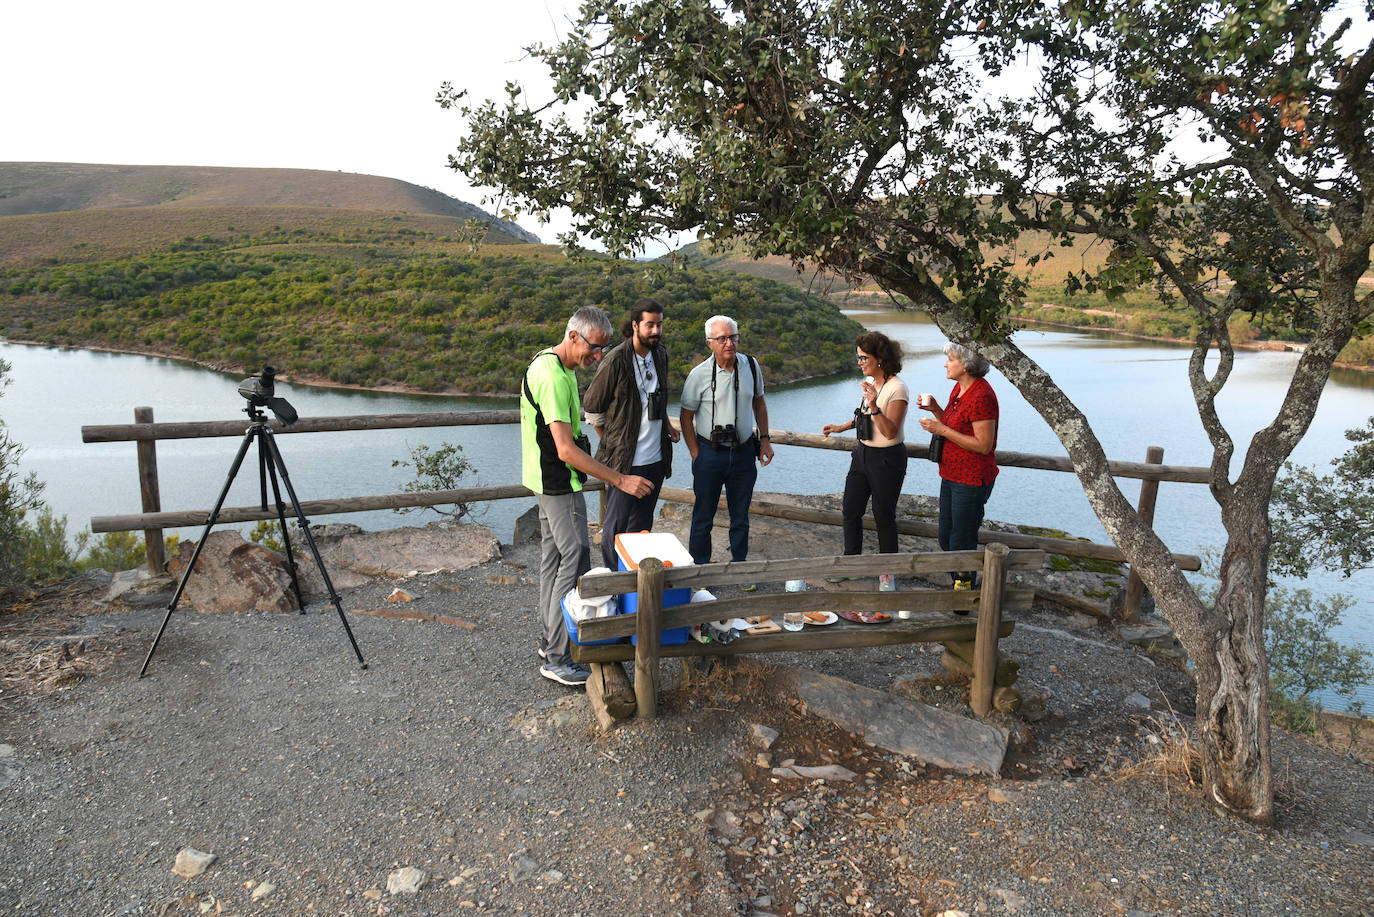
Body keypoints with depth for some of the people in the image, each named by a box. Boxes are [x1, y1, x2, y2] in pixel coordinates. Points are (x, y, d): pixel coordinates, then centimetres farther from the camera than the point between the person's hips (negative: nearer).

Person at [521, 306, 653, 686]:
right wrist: (620, 480, -29)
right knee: (575, 563, -7)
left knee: (553, 557, 17)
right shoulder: (553, 378, -25)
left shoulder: (550, 364, 8)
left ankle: (549, 637, 30)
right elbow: (566, 450, -29)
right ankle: (556, 658, 0)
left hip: (552, 481, 11)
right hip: (560, 483, -11)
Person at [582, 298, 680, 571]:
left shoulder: (660, 355, 8)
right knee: (615, 527, -1)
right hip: (625, 460, -6)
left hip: (656, 458, 6)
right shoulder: (616, 360, -13)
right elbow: (591, 407, -4)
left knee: (642, 526, 15)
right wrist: (610, 443, 3)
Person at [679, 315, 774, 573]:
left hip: (744, 452, 3)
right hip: (710, 453, -3)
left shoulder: (751, 365, 0)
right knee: (703, 515, 6)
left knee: (740, 515, 13)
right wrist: (696, 455, -6)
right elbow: (686, 416, -2)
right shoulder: (699, 374, -10)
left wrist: (764, 438, 10)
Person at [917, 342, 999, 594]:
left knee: (962, 543, 1)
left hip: (972, 480, -10)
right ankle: (961, 587, 33)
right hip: (952, 476, 10)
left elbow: (983, 445, -22)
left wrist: (942, 430, -21)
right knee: (946, 538, 17)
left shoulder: (981, 396, -21)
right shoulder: (959, 388, 9)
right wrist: (935, 409, 1)